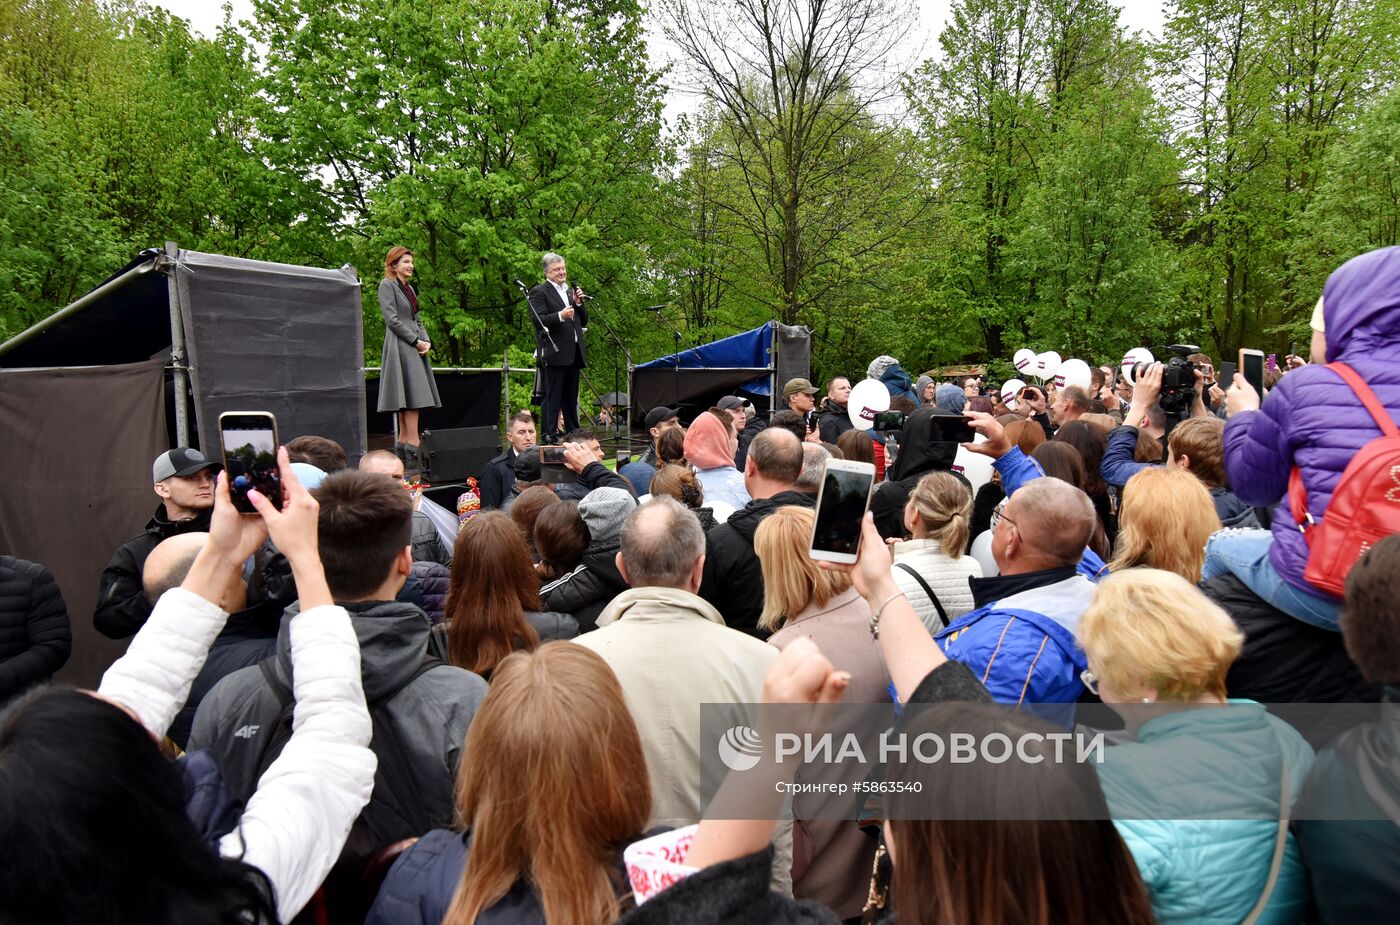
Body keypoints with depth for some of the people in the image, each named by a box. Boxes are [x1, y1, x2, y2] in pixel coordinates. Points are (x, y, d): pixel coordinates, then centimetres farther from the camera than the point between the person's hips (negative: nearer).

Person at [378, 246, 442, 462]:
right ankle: (413, 445, -17)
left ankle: (404, 442, 8)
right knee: (413, 396, -15)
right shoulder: (387, 285, -3)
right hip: (400, 346, -8)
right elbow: (392, 319, -12)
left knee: (409, 397, 6)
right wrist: (416, 341, -13)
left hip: (415, 348, 8)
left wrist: (426, 341, 4)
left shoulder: (410, 288, 22)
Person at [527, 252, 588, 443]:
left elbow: (583, 321, 21)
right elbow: (538, 320, -13)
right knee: (552, 399, -7)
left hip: (573, 354, 7)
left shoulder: (571, 292, 22)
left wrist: (578, 303, 4)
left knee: (571, 399, 11)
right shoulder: (539, 292, -1)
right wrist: (560, 316, -27)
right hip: (554, 353, -7)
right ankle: (549, 438, -6)